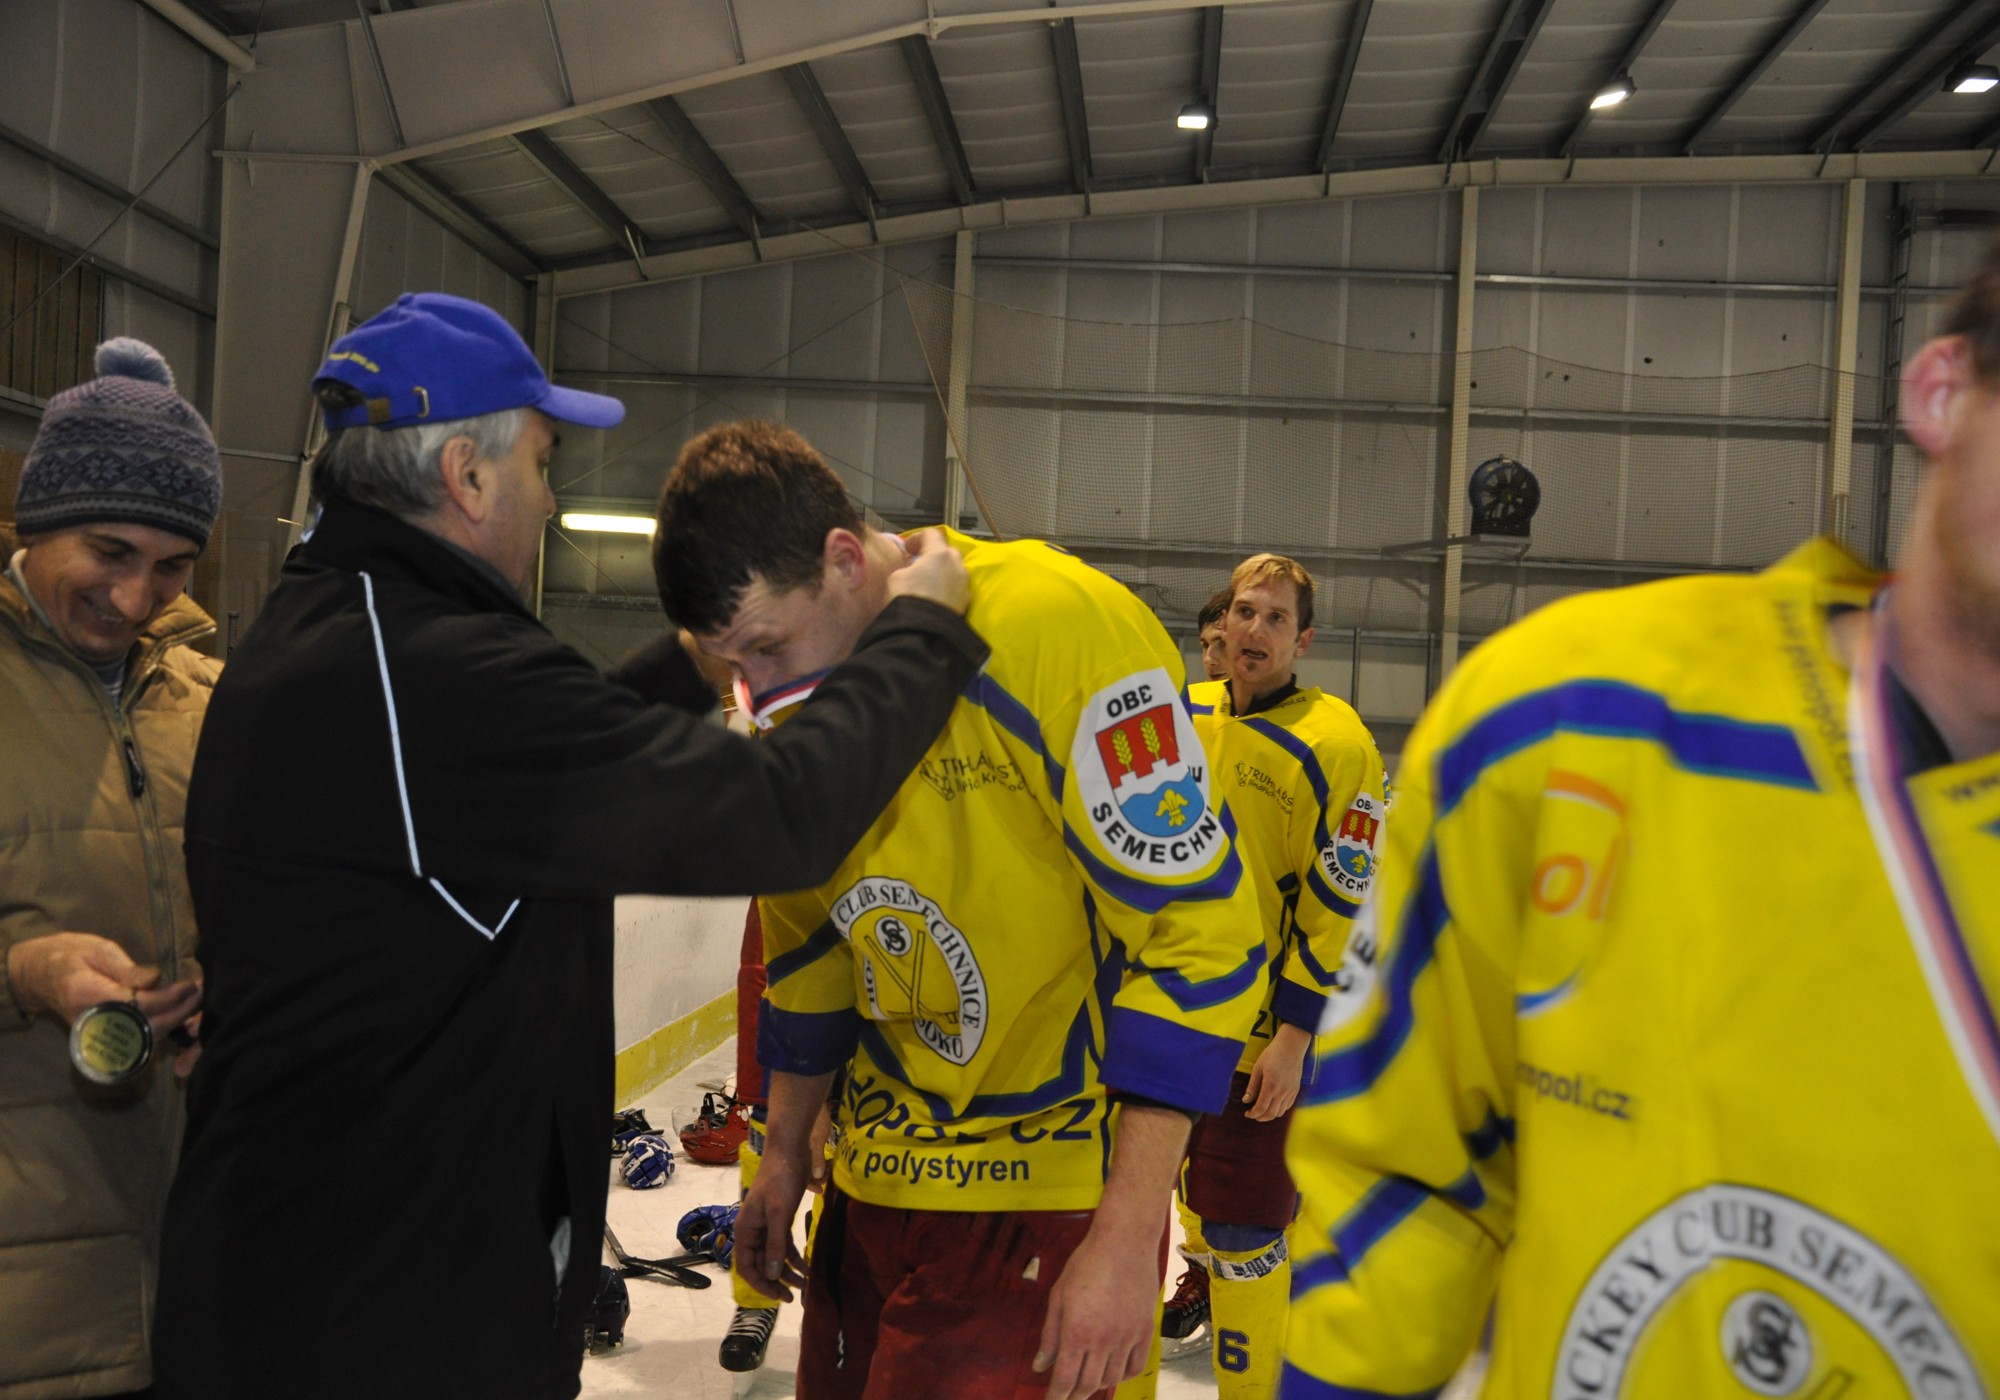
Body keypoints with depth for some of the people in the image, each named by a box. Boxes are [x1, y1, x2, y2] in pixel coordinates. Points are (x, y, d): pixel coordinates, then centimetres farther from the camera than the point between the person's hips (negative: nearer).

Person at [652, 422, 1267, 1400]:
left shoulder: (1056, 625, -23)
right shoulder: (796, 695, 0)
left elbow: (1199, 929, -22)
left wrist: (1126, 1240, -20)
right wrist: (785, 1154, 18)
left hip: (1048, 1188, -7)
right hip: (878, 1170, 7)